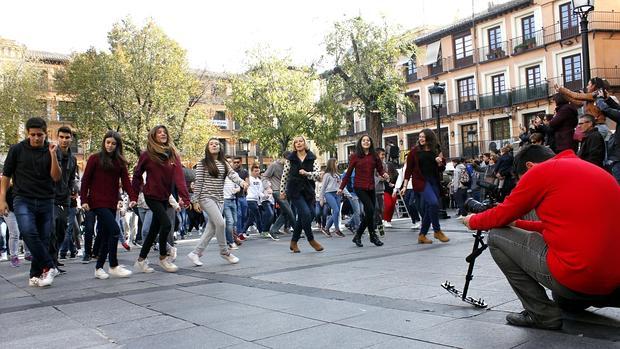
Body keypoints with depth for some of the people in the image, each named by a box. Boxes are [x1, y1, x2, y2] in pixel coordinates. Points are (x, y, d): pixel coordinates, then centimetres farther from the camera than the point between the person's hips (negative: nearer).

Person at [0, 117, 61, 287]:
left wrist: (53, 154, -14)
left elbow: (56, 177, -4)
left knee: (43, 238, 1)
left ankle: (35, 275, 13)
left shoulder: (50, 151, 5)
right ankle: (49, 267, -13)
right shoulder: (17, 149, 1)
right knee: (28, 232, -23)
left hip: (46, 201, 2)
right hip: (23, 200, -2)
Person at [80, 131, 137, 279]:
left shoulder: (120, 161, 12)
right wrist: (84, 200, -9)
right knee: (115, 230, -17)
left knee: (106, 236, 8)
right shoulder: (95, 159, 0)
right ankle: (113, 266, -5)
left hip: (112, 203, 5)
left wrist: (132, 197, -12)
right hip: (97, 202, -5)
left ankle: (99, 268, 19)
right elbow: (85, 180, -1)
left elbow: (126, 180, 3)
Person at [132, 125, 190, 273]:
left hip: (164, 197, 5)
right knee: (166, 223, -16)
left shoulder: (173, 154, -1)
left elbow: (179, 176, -12)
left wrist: (185, 197, -23)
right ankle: (163, 257, 4)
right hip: (151, 196, -5)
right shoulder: (147, 155, -8)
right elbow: (137, 175, 2)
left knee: (154, 229, 10)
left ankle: (141, 261, 24)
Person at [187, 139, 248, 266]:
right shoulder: (203, 164, -2)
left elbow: (232, 174, -6)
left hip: (219, 199, 6)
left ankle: (195, 253, 14)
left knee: (212, 228, 4)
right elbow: (198, 183, -3)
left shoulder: (224, 163, 11)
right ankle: (224, 252, 4)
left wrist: (241, 181, -27)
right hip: (207, 197, -6)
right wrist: (196, 201, -7)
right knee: (220, 223, -14)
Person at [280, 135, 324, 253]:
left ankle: (294, 242, 19)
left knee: (302, 217, 4)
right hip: (294, 191, -3)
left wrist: (307, 173, -22)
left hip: (308, 191, 3)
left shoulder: (312, 158, 5)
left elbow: (318, 173, -6)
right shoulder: (290, 159, 3)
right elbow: (284, 175, 8)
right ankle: (311, 240, 1)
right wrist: (282, 191, 10)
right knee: (306, 213, -17)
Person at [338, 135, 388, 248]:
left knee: (369, 213, 5)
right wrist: (341, 187, 2)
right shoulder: (355, 156, 1)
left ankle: (358, 236, 19)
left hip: (371, 188, 4)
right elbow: (348, 173, 4)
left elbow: (380, 169, 9)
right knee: (370, 210, -16)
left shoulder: (374, 156, 9)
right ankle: (373, 236, -1)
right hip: (359, 187, -4)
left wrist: (384, 174, -15)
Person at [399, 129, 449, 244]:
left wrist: (440, 163, -8)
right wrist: (405, 186, -4)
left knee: (429, 209, 5)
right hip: (421, 181, -4)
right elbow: (409, 169, 1)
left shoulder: (436, 151, 9)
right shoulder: (415, 151, 0)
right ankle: (437, 231, -6)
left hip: (434, 181, 4)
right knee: (434, 203, -22)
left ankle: (422, 235, 18)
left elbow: (441, 169, 15)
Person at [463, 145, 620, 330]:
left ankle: (542, 313, 5)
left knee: (496, 236, 7)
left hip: (575, 276, -9)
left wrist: (472, 221, 22)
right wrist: (517, 224, 31)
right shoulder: (596, 170, 20)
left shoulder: (541, 171, -4)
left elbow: (501, 216, 2)